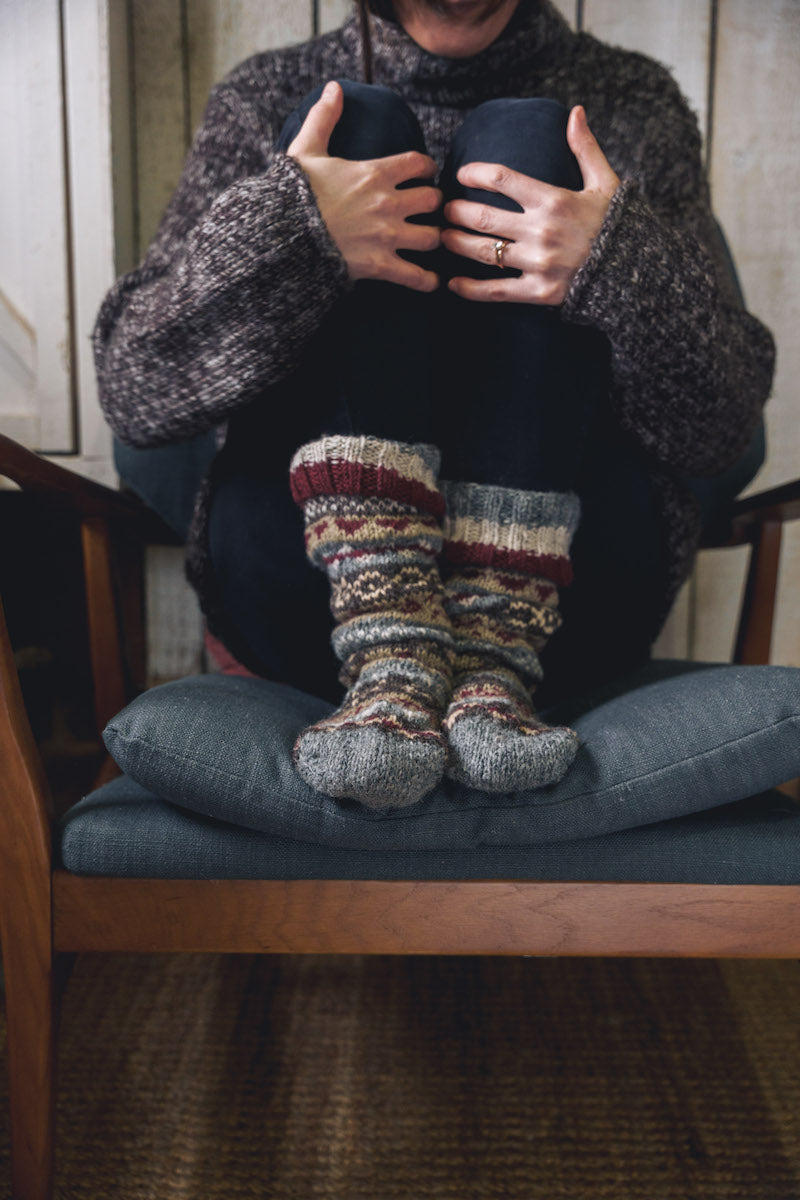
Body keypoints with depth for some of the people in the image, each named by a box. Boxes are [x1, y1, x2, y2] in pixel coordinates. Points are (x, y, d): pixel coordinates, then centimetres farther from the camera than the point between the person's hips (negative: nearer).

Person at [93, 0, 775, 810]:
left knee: (524, 137, -10)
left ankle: (498, 652, -24)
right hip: (307, 580, 1)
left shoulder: (636, 102, 13)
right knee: (355, 121, -9)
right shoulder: (267, 95, 14)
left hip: (565, 585, 0)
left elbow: (725, 437, 2)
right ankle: (390, 651, -27)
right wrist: (287, 230, -16)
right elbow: (130, 392, -1)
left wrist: (627, 267, -16)